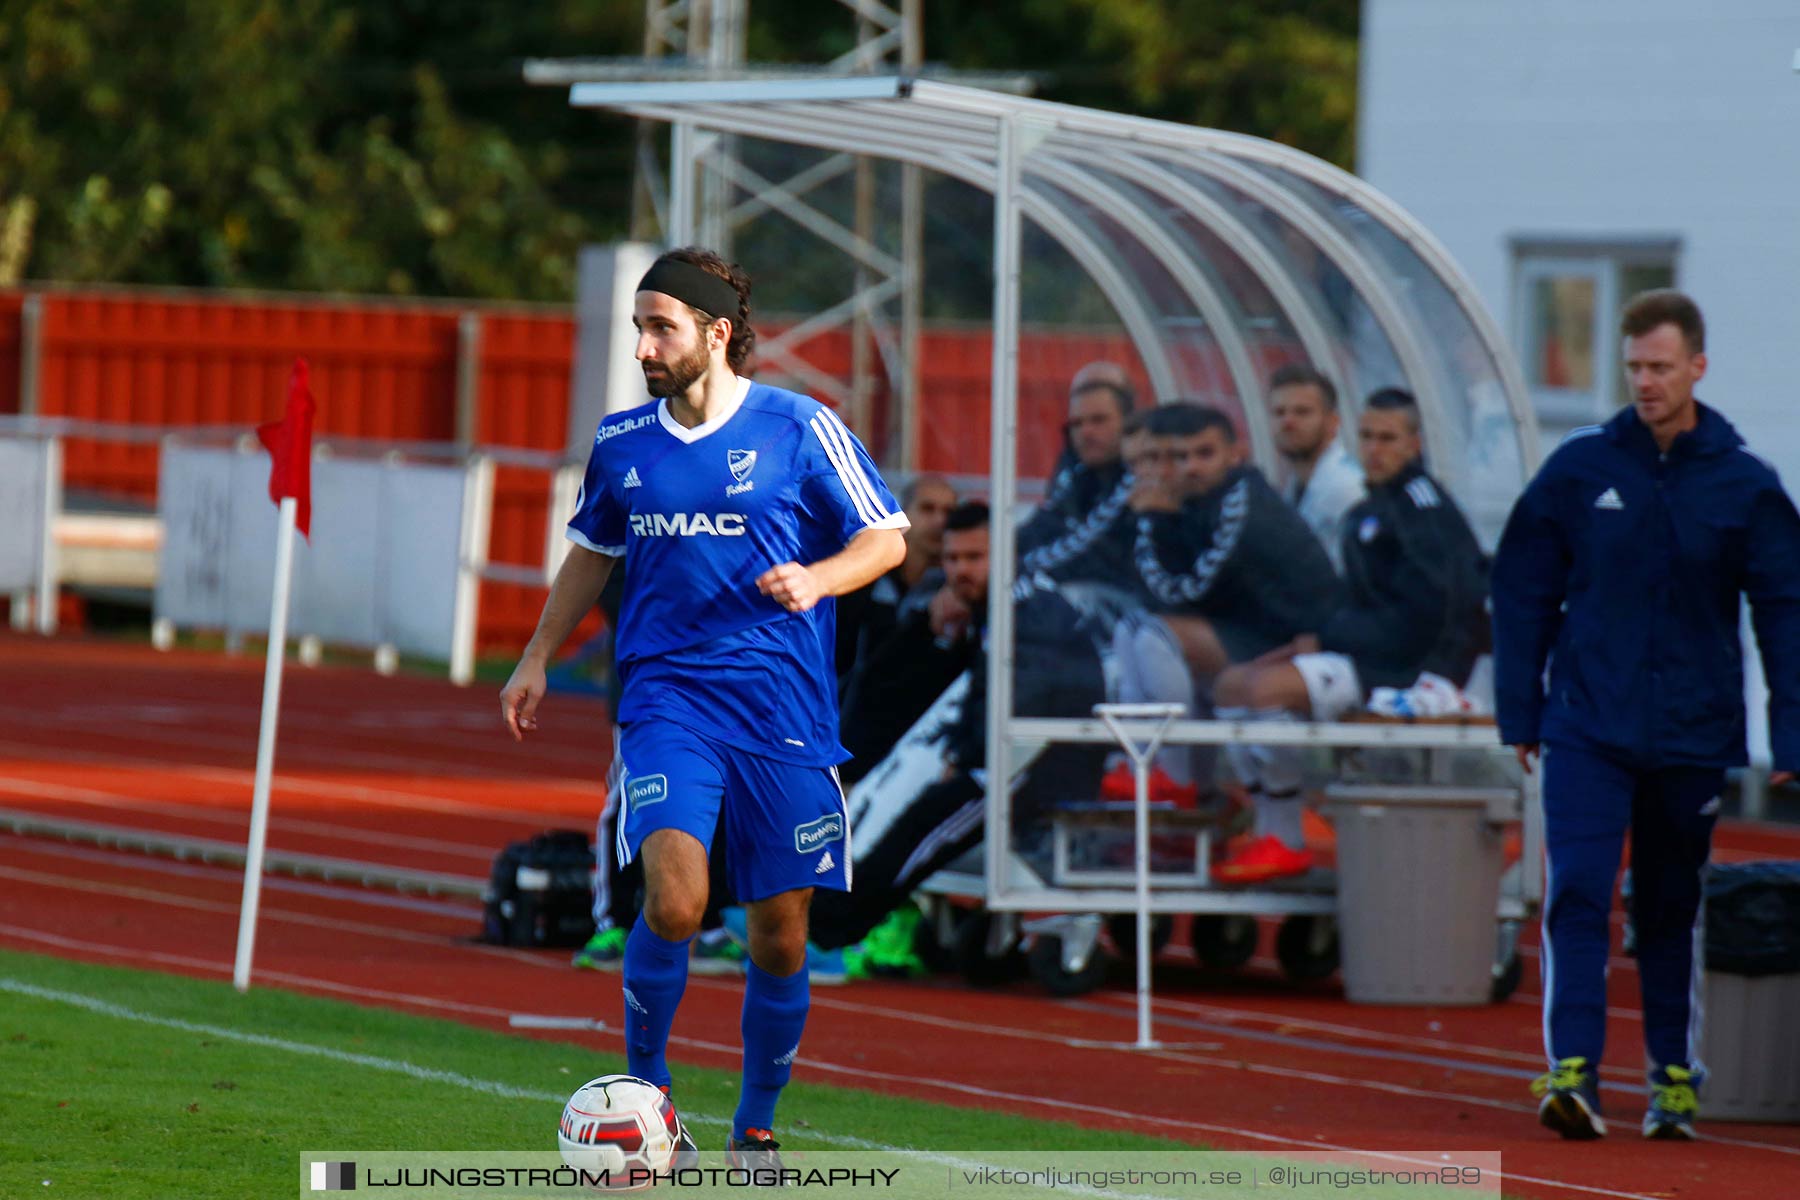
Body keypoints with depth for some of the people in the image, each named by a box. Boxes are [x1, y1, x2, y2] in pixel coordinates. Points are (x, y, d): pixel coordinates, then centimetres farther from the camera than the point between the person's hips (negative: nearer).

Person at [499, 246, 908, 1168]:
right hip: (667, 699, 1)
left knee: (779, 934, 3)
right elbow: (592, 550, 24)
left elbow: (886, 538, 2)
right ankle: (644, 1084, 1)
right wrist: (537, 660, 21)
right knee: (673, 900, -20)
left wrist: (816, 579, -17)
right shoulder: (622, 443, 7)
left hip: (783, 708, -1)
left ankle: (754, 1126, 22)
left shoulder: (800, 430, -3)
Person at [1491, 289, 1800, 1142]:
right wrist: (1520, 712, 3)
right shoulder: (1578, 470, 1)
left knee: (1674, 910, 9)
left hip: (1692, 734, 0)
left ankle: (1676, 1077, 18)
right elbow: (1522, 593, 6)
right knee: (1577, 893, -13)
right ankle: (1572, 1068, -17)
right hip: (1587, 728, 0)